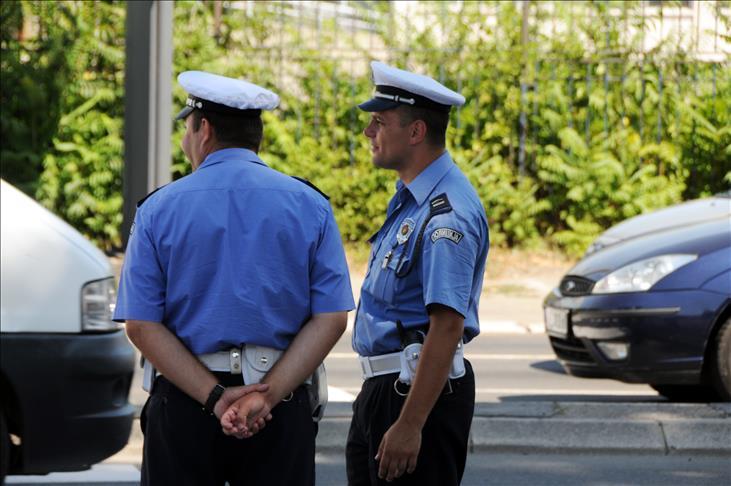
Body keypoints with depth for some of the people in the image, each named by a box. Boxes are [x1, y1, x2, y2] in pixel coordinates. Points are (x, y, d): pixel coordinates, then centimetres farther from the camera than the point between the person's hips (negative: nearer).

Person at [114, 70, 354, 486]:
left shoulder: (159, 209, 1)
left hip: (183, 402, -1)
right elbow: (331, 319, -5)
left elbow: (141, 325, -6)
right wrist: (268, 393, -11)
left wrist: (215, 398, -11)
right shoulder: (310, 206, 3)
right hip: (282, 405, 1)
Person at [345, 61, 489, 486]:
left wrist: (409, 426, -27)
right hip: (381, 388, 10)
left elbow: (448, 327, -26)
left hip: (422, 391, -10)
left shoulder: (446, 214, -20)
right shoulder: (410, 199, 13)